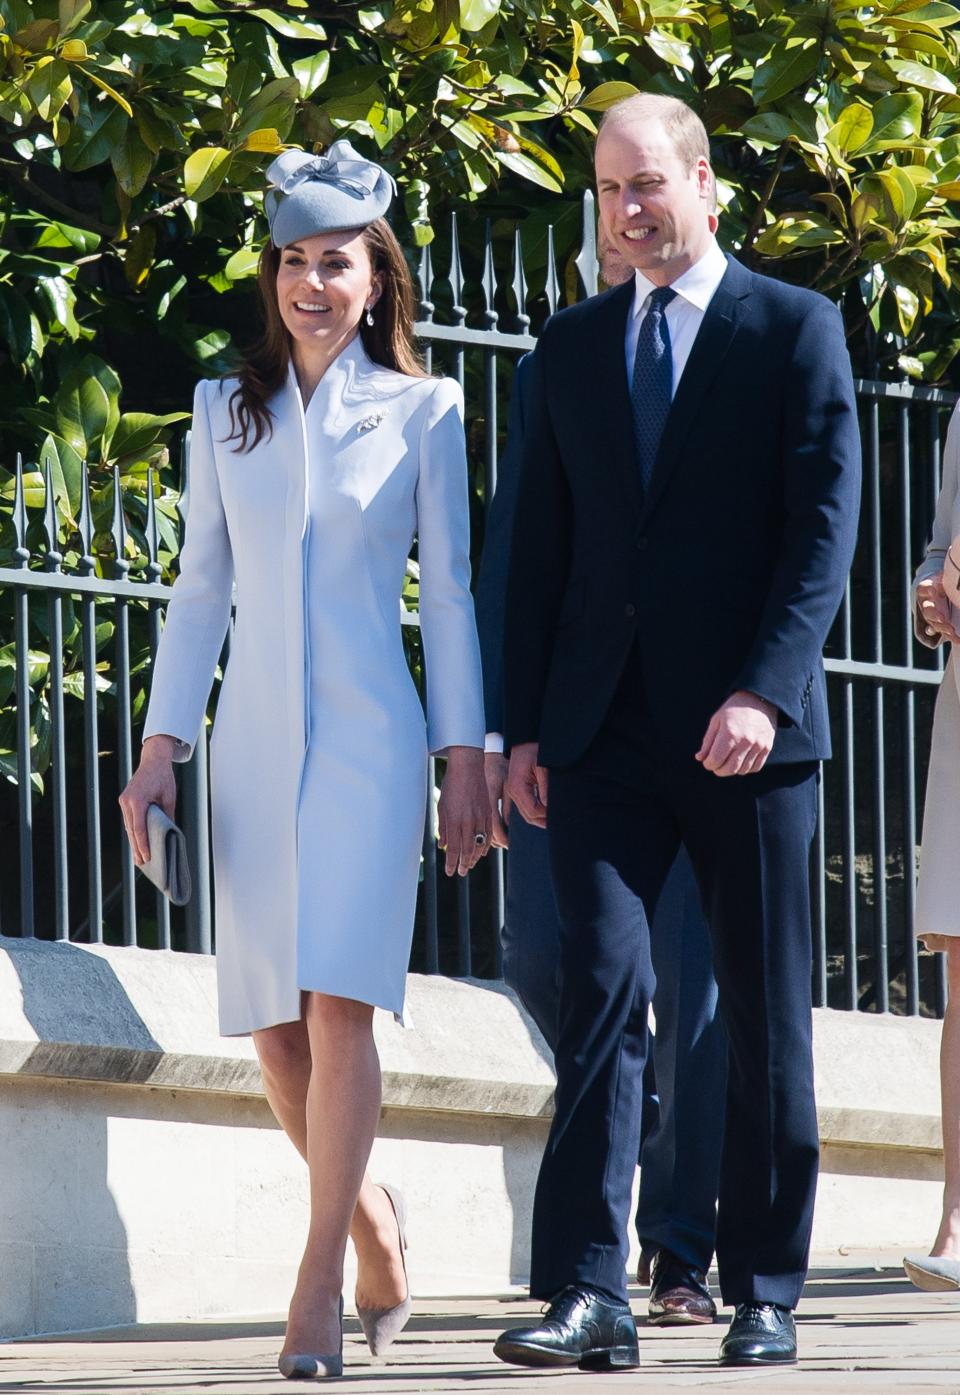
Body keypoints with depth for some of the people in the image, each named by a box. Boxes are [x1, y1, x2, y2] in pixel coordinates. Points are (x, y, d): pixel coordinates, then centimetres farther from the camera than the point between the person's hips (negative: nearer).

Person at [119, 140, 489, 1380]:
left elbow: (449, 591, 5)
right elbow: (201, 591, 14)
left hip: (369, 738, -3)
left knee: (338, 1003, -16)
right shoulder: (225, 414, 11)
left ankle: (319, 1280, -13)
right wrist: (162, 749, 7)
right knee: (273, 1031, 1)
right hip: (255, 741, 3)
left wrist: (466, 757, 0)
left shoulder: (421, 412, 4)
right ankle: (369, 1214, 24)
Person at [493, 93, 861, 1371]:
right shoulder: (571, 351, 14)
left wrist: (763, 691, -17)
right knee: (601, 988, -10)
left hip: (747, 732, -2)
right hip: (606, 729, 2)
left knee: (765, 1017, 3)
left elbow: (825, 526, -5)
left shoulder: (797, 330, 2)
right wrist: (525, 728, 7)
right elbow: (541, 549, 14)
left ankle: (764, 1293, 11)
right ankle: (589, 1292, -15)